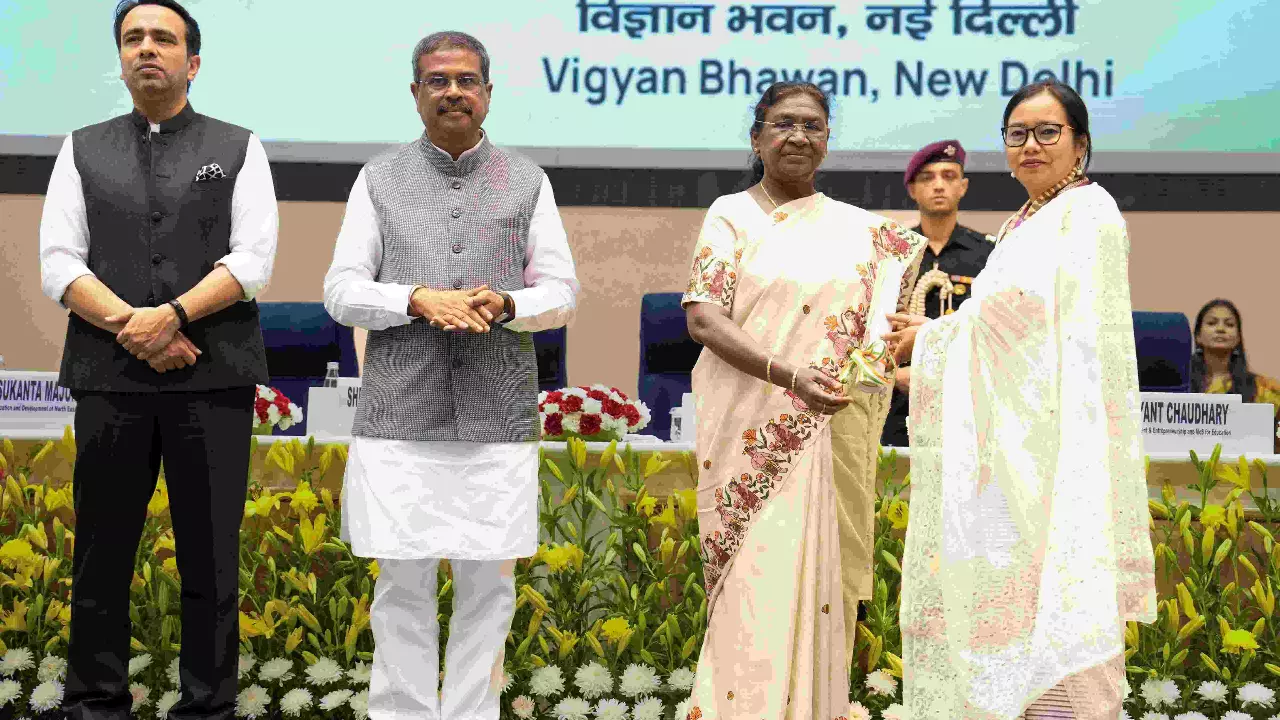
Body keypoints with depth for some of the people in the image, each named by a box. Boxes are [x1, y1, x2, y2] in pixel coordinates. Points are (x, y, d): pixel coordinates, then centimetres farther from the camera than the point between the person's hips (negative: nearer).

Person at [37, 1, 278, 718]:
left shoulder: (239, 148, 9)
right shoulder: (83, 150, 14)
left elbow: (253, 262, -2)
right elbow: (59, 264, 3)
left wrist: (172, 316, -15)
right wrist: (128, 324, -12)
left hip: (212, 378, -1)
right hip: (110, 379, 2)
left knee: (210, 558, 2)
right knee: (102, 554, 6)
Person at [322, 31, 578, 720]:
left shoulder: (527, 181, 11)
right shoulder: (379, 179, 10)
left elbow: (562, 292, 8)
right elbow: (341, 290, 5)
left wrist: (507, 304, -13)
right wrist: (419, 299, -13)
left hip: (498, 418, 1)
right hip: (399, 415, 0)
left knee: (488, 584, 4)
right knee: (402, 584, 2)